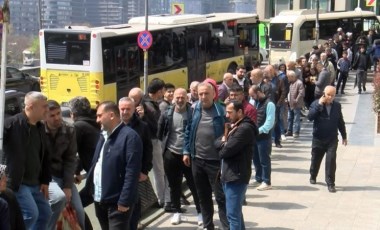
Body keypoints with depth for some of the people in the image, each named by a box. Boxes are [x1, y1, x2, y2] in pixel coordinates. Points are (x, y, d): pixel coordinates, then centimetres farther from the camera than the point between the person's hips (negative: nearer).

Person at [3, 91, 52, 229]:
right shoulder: (11, 124, -15)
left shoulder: (40, 127, 10)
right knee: (31, 214, -17)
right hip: (17, 183, -8)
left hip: (34, 183, 8)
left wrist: (45, 181, 14)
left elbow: (44, 156, 17)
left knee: (45, 213, 11)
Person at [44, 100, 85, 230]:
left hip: (63, 176, 4)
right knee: (59, 196, -32)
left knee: (79, 211, 1)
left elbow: (70, 159, -2)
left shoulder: (69, 131, -4)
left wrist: (68, 186, -8)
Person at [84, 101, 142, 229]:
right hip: (100, 199, 8)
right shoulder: (103, 135, 13)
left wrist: (124, 201, -20)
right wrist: (89, 188, 11)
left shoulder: (129, 136, -15)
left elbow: (132, 172, -19)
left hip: (117, 202, -8)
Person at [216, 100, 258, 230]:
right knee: (236, 212, 19)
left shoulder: (245, 128, -17)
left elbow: (225, 151, -22)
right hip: (230, 175, 10)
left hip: (236, 176, -10)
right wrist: (225, 142, -9)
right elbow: (219, 144, 13)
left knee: (232, 214, -8)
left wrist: (223, 143, 0)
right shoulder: (236, 127, 17)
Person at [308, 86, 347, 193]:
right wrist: (319, 105, -25)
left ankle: (330, 183, -4)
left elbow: (340, 122, 11)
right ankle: (313, 177, 40)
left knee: (331, 160, -11)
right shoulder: (316, 103, -6)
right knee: (315, 159, 15)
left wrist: (344, 136, 14)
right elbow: (310, 117, -21)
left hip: (332, 139, 0)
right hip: (318, 139, 0)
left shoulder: (337, 105, 2)